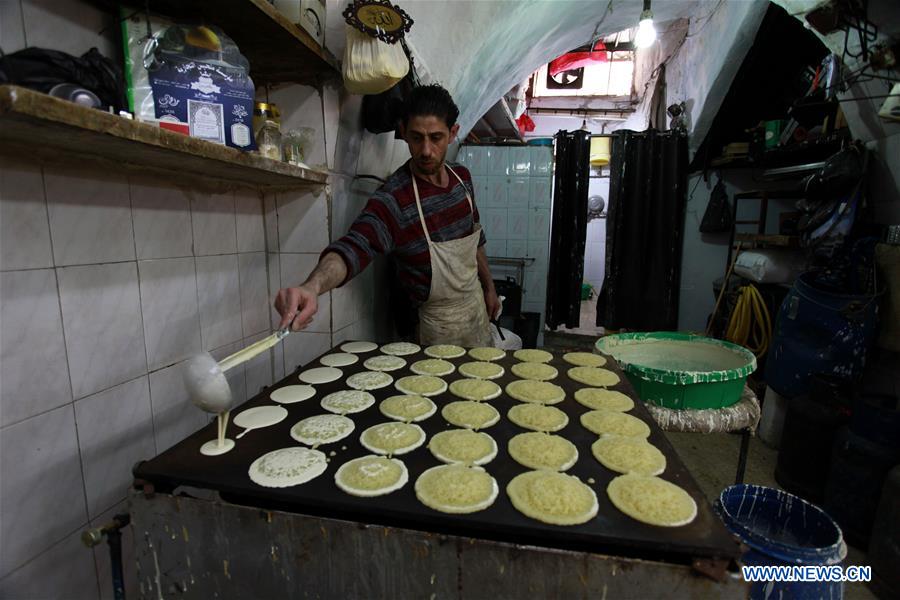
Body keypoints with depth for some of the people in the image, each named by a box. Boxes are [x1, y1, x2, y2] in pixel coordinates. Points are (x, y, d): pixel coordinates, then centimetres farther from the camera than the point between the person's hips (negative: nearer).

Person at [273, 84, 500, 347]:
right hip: (441, 323, -7)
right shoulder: (393, 199, -25)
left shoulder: (462, 176, -4)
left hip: (477, 304, 7)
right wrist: (312, 286, -60)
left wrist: (489, 287, 13)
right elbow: (355, 246, -41)